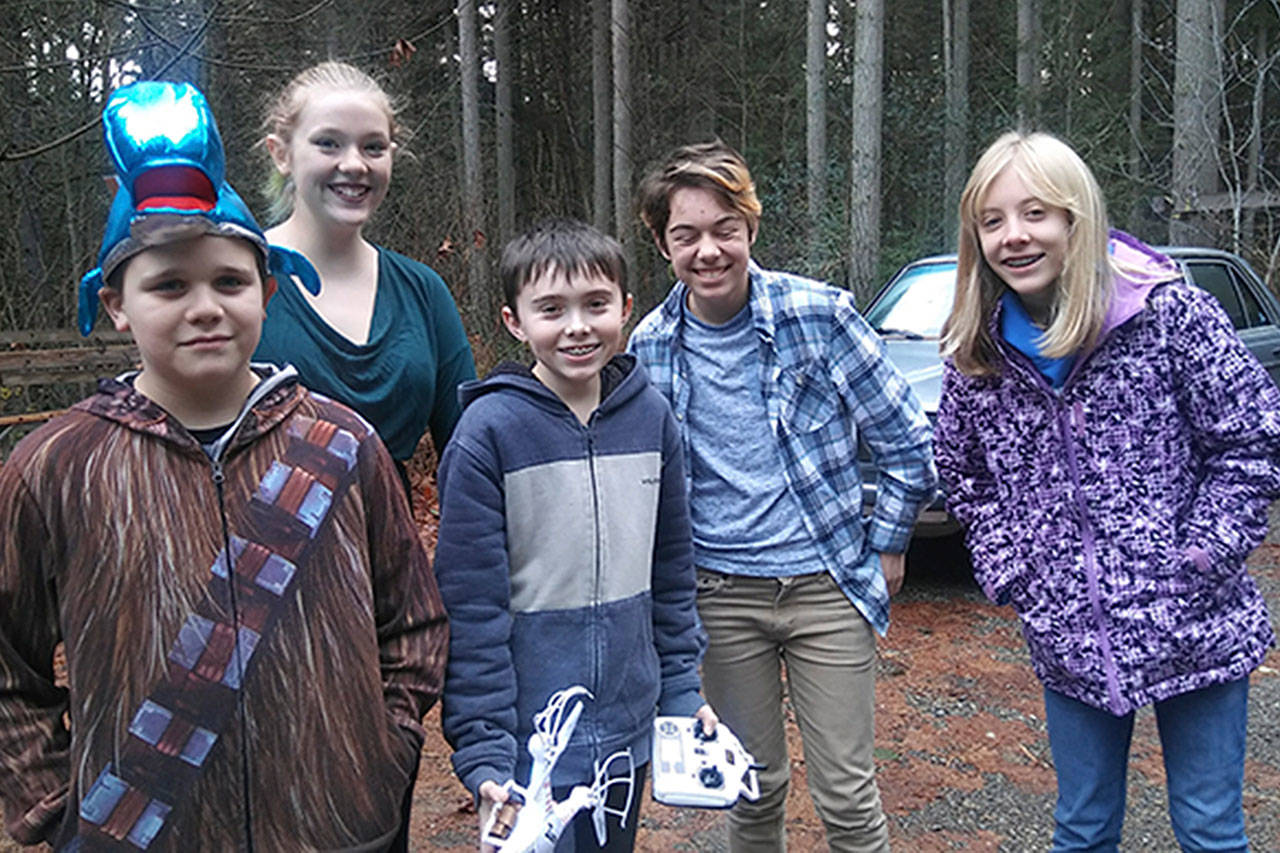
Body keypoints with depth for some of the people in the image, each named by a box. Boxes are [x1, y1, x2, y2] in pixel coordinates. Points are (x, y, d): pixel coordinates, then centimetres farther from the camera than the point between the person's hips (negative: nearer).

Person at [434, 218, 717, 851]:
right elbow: (470, 605, -13)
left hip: (630, 733, 5)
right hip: (531, 744, -5)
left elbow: (672, 569, 9)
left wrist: (683, 690, 9)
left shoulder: (651, 416, 0)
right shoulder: (489, 431, -13)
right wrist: (483, 751, -14)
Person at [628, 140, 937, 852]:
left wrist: (885, 548, 1)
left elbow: (907, 441, -3)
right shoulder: (649, 347, -2)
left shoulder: (819, 313, -11)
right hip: (721, 597, 2)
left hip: (828, 586, -2)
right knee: (754, 788, 15)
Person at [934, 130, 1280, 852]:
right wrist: (1011, 573, 3)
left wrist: (1198, 559, -13)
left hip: (1194, 630, -3)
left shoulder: (1168, 312, -12)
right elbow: (967, 478, 13)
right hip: (1069, 642, 3)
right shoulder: (977, 355, -1)